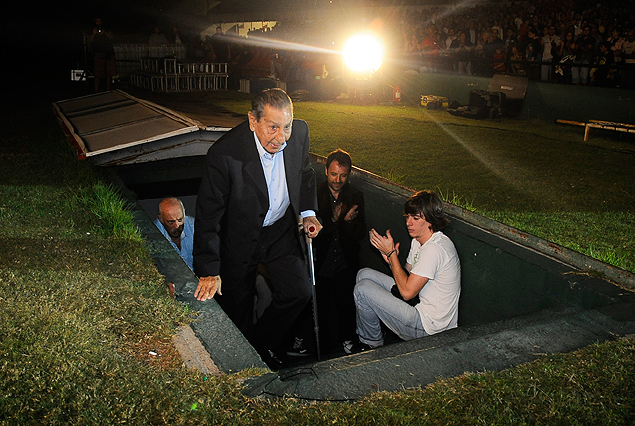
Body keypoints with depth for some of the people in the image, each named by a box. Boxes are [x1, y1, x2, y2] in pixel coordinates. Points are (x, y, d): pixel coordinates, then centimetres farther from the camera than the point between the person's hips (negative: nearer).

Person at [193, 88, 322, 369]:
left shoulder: (300, 132, -16)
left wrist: (308, 213, 1)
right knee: (238, 308, 11)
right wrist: (209, 271, -23)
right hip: (239, 238, -3)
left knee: (299, 292, 0)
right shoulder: (225, 153, -31)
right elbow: (208, 214, -24)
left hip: (280, 231, 4)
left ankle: (266, 343, 27)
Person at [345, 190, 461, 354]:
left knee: (363, 289, -14)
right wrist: (391, 259, -10)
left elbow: (407, 292, -25)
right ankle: (364, 336, 21)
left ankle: (372, 343, 12)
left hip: (428, 326, -10)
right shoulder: (419, 240, 6)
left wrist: (391, 253, -18)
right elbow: (407, 276, 10)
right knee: (364, 274, 10)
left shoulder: (434, 249, -26)